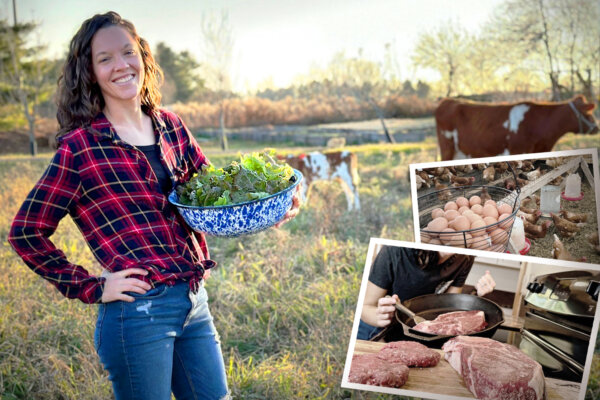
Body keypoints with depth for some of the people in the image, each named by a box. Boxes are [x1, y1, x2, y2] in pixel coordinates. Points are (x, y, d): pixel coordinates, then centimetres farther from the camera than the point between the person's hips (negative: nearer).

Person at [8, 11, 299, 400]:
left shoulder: (170, 126, 7)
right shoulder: (80, 148, -9)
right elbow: (26, 232, -4)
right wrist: (91, 289, -6)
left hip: (194, 302, 6)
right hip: (138, 310, -6)